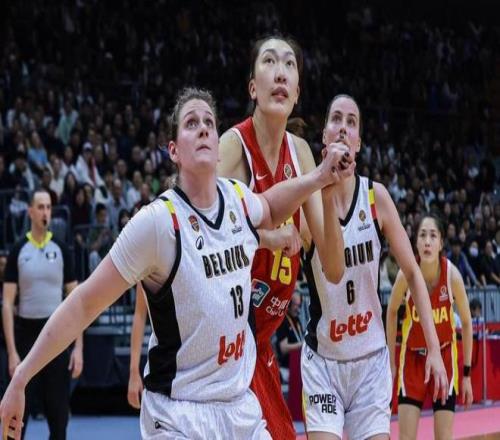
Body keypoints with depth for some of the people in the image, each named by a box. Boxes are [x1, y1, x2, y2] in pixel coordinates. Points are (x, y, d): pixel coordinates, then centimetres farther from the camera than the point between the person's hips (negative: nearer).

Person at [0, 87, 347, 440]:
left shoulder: (238, 198, 2)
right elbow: (84, 305, -14)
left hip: (242, 407, 7)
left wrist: (317, 179, 13)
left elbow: (270, 210, 29)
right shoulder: (158, 221, -17)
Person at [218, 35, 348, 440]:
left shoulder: (299, 151, 4)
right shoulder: (234, 145, -14)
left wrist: (328, 193, -14)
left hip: (261, 342, 6)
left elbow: (334, 270, 0)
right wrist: (264, 235, -25)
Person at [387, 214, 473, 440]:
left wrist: (467, 373, -3)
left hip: (445, 355, 0)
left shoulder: (452, 275, -20)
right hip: (413, 356, 0)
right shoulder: (406, 275, -20)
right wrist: (391, 359, 3)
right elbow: (391, 313, 0)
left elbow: (466, 323, -6)